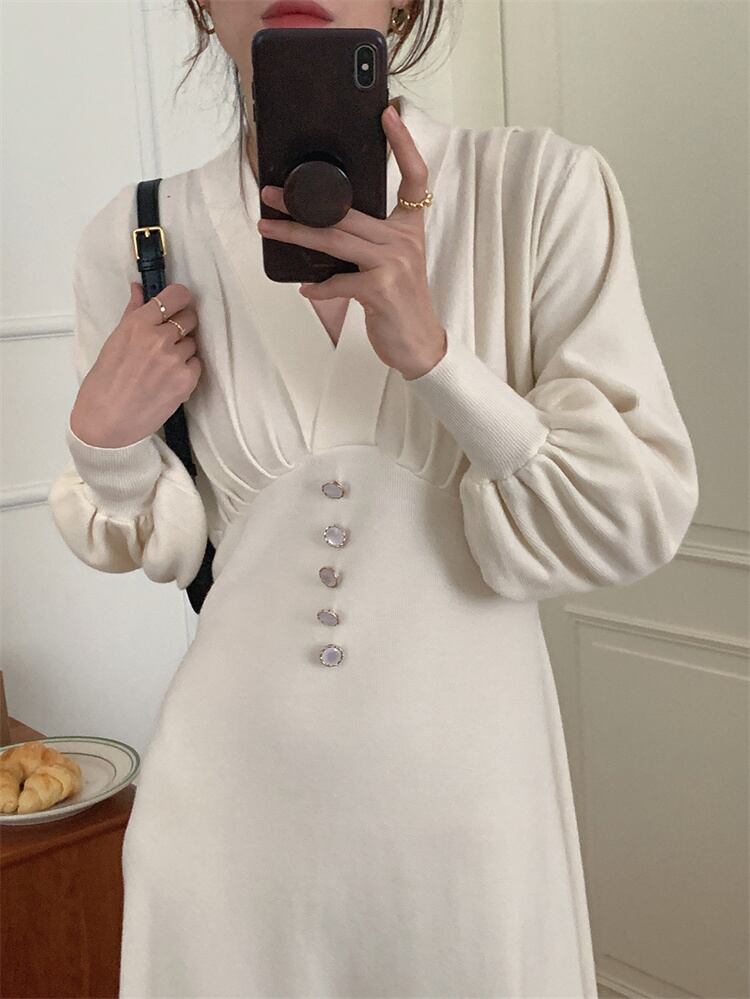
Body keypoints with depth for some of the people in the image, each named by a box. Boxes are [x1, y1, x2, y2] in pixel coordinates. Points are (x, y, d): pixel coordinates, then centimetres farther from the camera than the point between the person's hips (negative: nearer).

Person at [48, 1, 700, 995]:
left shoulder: (545, 188, -12)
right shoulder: (138, 238, -5)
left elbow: (638, 522, -12)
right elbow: (160, 542, 7)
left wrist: (432, 353, -24)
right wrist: (107, 443, -14)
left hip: (463, 785, -1)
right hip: (228, 791, 2)